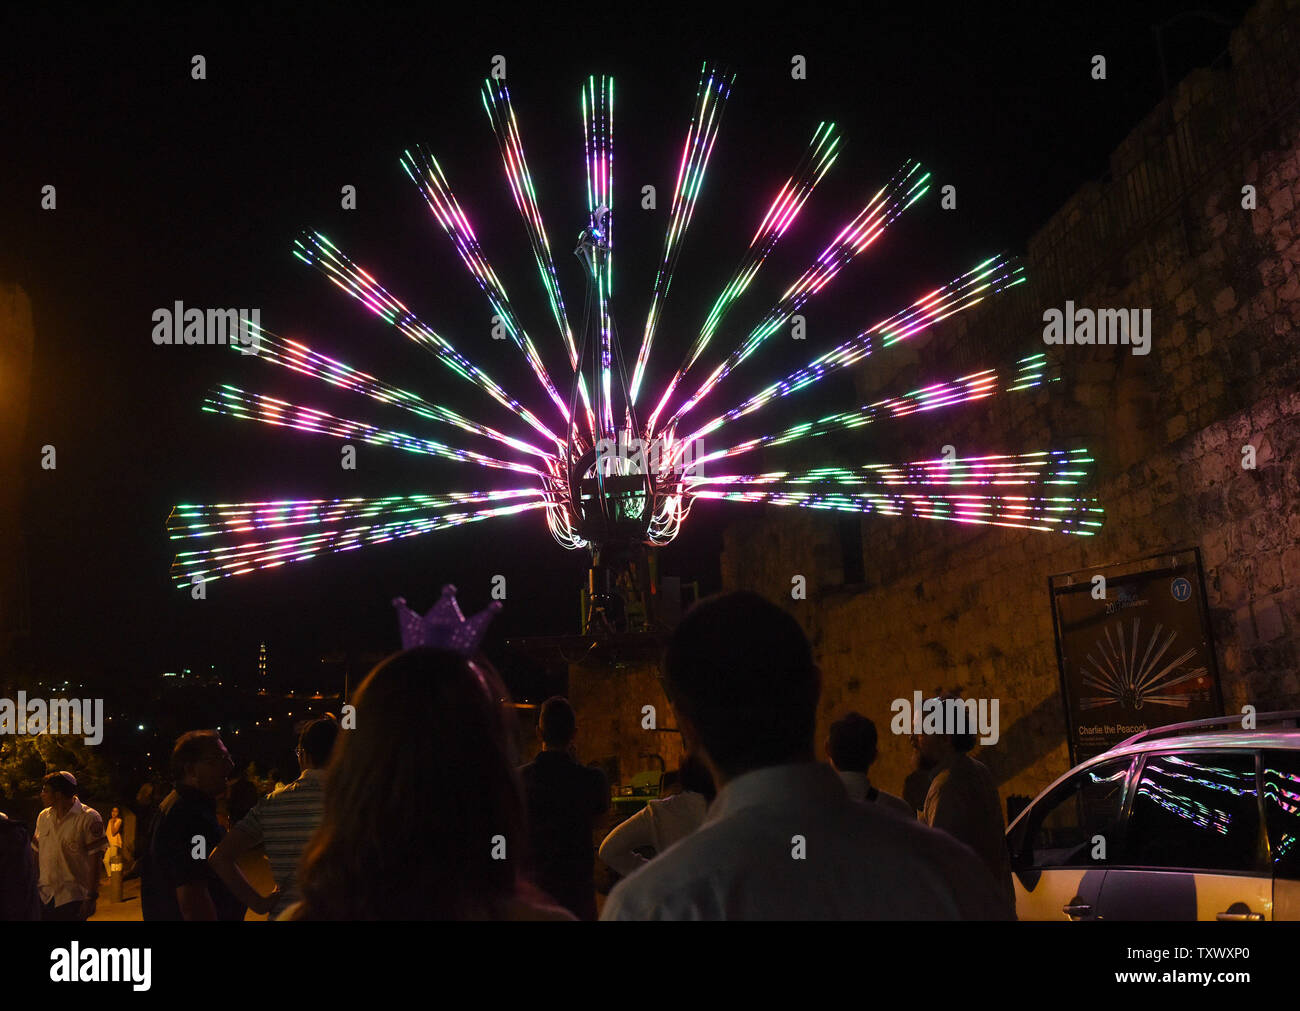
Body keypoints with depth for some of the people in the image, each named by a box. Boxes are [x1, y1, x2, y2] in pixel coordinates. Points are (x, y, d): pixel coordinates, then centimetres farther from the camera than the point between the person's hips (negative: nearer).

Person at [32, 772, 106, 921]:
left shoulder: (89, 818, -9)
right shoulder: (43, 816, 9)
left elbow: (94, 860, -10)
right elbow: (37, 853, 16)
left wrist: (91, 898, -13)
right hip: (44, 897, 5)